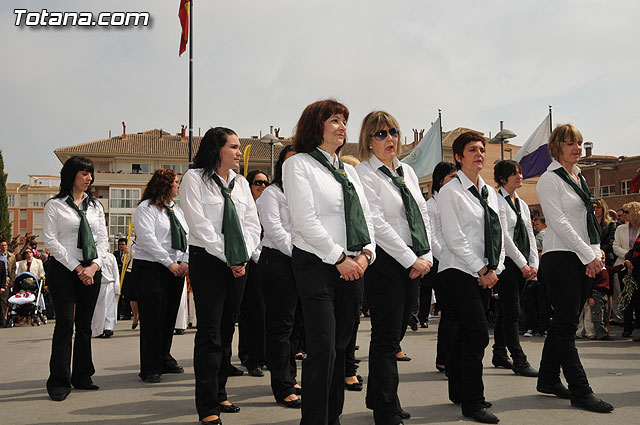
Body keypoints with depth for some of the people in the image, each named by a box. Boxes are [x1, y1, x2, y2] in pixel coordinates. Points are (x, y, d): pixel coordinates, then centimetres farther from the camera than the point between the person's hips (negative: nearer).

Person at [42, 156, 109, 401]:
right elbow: (50, 240, -7)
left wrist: (94, 266, -6)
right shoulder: (54, 205, -1)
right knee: (65, 324, -8)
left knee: (85, 324, 7)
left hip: (91, 270, 5)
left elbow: (102, 238, 10)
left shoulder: (95, 206, 14)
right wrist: (76, 267, -11)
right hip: (63, 269, -4)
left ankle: (82, 376, 15)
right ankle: (59, 382, -3)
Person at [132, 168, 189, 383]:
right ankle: (150, 368, -1)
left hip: (175, 270, 7)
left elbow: (186, 238, 14)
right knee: (152, 319, -7)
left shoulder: (177, 210, 18)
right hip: (150, 269, -7)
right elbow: (148, 239, -15)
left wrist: (185, 261, -3)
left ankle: (164, 359, 24)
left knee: (170, 317, 11)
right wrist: (169, 263, -17)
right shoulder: (146, 208, -5)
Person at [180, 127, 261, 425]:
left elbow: (252, 224, 9)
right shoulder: (194, 179, -4)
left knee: (226, 331, 11)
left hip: (239, 263, 6)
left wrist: (243, 257, -5)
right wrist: (227, 258, -13)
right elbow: (200, 225, -12)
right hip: (207, 259, -6)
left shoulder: (241, 183, 13)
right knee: (210, 333, -7)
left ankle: (219, 395, 22)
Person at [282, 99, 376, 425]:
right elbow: (306, 220, -12)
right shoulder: (298, 165, -3)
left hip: (352, 267, 7)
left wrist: (365, 254, -4)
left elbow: (365, 217, 14)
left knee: (340, 346, 10)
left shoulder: (349, 170, 18)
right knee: (322, 348, -10)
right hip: (317, 265, -6)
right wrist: (339, 258, -13)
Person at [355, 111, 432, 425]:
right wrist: (411, 260, -14)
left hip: (415, 264, 7)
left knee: (395, 335, 13)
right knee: (386, 337, -4)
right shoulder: (364, 174, -8)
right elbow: (377, 224, -15)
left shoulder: (407, 171, 16)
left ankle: (378, 398, 27)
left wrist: (426, 256, 3)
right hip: (385, 262, -7)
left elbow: (422, 215, 15)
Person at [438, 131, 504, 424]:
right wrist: (482, 270, -12)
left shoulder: (490, 192, 16)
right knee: (478, 333, -12)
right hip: (459, 271, -7)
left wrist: (495, 269, 2)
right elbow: (455, 238, -13)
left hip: (484, 274, 7)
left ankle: (458, 390, 23)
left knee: (467, 332, 12)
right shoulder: (450, 192, -7)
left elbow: (498, 233, 15)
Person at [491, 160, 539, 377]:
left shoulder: (522, 204, 17)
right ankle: (519, 361, -8)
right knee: (512, 312, -9)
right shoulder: (497, 202, -7)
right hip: (505, 262, -8)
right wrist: (522, 263, -14)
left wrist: (533, 263, 2)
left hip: (522, 266, 8)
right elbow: (503, 236, -14)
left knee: (506, 310, 13)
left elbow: (530, 236, 14)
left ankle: (499, 355, 22)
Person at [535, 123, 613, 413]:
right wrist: (588, 255, -15)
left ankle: (548, 379, 21)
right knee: (566, 325, -6)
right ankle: (580, 392, -6)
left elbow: (587, 218, 19)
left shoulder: (579, 178, 18)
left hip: (584, 259, 8)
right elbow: (559, 222, -14)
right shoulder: (549, 179, -7)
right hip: (561, 257, -8)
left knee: (564, 322, 11)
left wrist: (596, 253, 6)